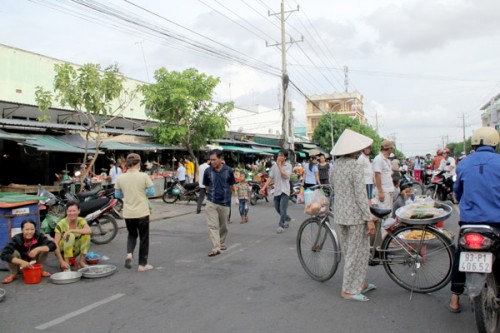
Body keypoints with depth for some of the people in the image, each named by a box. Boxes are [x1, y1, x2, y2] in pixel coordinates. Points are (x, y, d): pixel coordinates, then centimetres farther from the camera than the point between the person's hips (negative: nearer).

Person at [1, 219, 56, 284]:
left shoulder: (39, 236, -23)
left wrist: (38, 249, -44)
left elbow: (53, 245, -30)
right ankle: (13, 274, -7)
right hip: (20, 263, -1)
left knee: (44, 248, -23)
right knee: (13, 252, -31)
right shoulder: (16, 239, -29)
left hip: (32, 260, 2)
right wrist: (21, 262, -49)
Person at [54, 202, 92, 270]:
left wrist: (71, 230, -38)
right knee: (70, 235, -32)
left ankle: (82, 261, -13)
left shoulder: (81, 221, -10)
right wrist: (61, 261, -34)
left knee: (86, 235, -23)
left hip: (74, 250, 3)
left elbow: (89, 231, -32)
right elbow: (55, 244, -26)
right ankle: (66, 264, -25)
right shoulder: (61, 224, -20)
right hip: (62, 251, -3)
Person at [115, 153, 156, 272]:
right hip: (142, 212, -3)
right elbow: (151, 192, -7)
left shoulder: (121, 178, -1)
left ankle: (129, 253, 0)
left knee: (132, 234, 24)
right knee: (143, 238, 10)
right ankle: (142, 264, 15)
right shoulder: (144, 176, -10)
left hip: (128, 213, 3)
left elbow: (117, 195, 6)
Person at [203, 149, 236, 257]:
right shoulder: (208, 171, -4)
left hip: (225, 203, 1)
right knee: (212, 225, -9)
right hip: (211, 202, -1)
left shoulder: (229, 171, -4)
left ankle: (221, 243, 35)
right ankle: (216, 248, -9)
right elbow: (206, 186, 10)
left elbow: (232, 186, 8)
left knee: (223, 226, 14)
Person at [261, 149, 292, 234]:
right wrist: (264, 187, -3)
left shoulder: (288, 166, -4)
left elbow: (285, 176, -19)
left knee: (282, 209, -9)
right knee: (277, 208, 15)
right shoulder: (274, 166, 6)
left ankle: (281, 225, 0)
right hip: (276, 190, 5)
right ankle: (287, 219, 39)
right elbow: (270, 178, 6)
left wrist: (280, 166, -15)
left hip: (284, 190, -5)